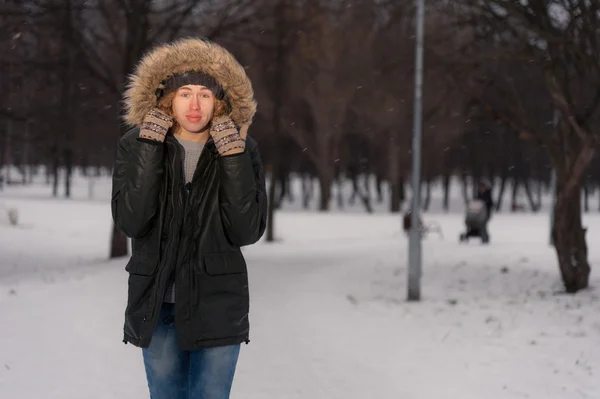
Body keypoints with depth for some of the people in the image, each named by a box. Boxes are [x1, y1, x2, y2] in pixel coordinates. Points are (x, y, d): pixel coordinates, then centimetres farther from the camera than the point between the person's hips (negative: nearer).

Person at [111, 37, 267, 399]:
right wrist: (150, 150, -19)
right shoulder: (136, 145, -3)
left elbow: (247, 231, -12)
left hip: (217, 302, -1)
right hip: (157, 302, 1)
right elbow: (130, 222, -15)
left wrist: (234, 159, -20)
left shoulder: (242, 149, -4)